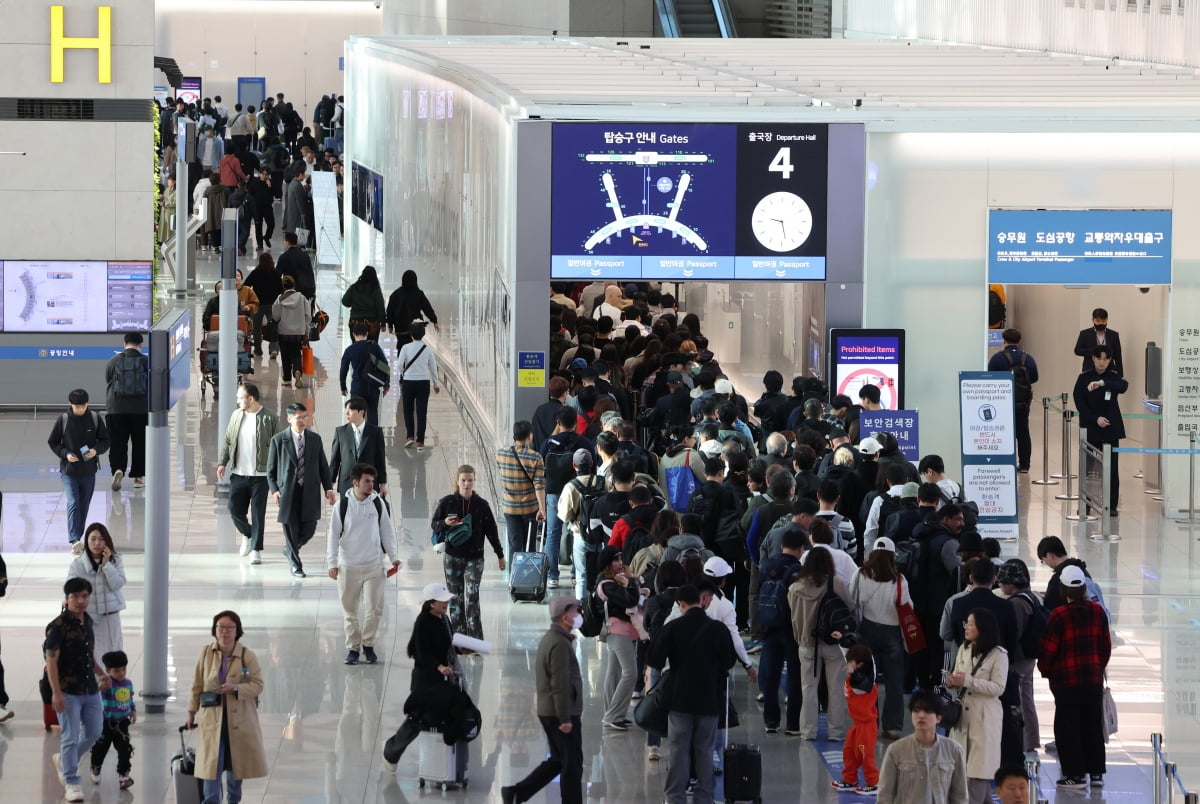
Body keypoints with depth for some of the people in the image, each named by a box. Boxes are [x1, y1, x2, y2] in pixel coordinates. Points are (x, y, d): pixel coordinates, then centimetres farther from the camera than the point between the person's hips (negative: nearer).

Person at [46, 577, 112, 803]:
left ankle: (63, 760, 37)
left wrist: (101, 673, 9)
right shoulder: (58, 626, -15)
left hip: (90, 689, 7)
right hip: (69, 691, -7)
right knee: (70, 737, -3)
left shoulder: (87, 621, 9)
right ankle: (71, 782, 4)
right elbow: (51, 661, -18)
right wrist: (56, 693, -22)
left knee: (94, 733, 15)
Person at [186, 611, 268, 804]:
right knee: (212, 764, -6)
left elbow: (258, 685, -5)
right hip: (212, 717, 0)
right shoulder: (206, 653, -1)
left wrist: (235, 688, -22)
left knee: (236, 763, 12)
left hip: (239, 717, 0)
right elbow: (197, 685, 6)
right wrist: (192, 711, 8)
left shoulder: (248, 656, -6)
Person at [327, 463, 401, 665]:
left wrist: (393, 557, 7)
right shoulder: (343, 505, -7)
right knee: (350, 610, 7)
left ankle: (368, 644, 15)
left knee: (375, 608, -3)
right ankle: (352, 646, 18)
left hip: (373, 565, 1)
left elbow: (387, 531, 9)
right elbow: (334, 535, -3)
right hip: (348, 567, -1)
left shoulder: (378, 503, -1)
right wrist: (332, 563, -7)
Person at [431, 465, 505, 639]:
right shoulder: (447, 502, -3)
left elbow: (491, 531, 7)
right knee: (455, 598, 6)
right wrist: (445, 523, -18)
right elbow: (434, 524, 5)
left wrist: (500, 555, 11)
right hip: (452, 557, 1)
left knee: (472, 596, -11)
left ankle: (475, 639, -11)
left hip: (474, 557, -1)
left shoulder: (481, 504, -1)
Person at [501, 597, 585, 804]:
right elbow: (560, 684, -23)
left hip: (547, 711, 10)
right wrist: (565, 718, -22)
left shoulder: (549, 639, 13)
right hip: (561, 712, -10)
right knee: (572, 763, -1)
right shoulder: (560, 644, -19)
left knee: (558, 761, 15)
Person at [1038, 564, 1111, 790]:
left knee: (1068, 727, 3)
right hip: (1094, 678, 5)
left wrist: (1045, 670, 8)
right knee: (1093, 726, 13)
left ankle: (1074, 774, 2)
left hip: (1067, 682, -5)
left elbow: (1048, 648, -11)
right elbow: (1106, 644, 9)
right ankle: (1096, 772, 15)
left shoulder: (1058, 615, -15)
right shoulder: (1097, 612, 1)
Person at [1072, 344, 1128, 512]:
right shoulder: (1084, 378, 2)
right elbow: (1079, 402, -4)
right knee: (1087, 467, 1)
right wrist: (1096, 418, -15)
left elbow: (1123, 386, -22)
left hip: (1111, 429, 0)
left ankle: (1111, 505, 6)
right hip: (1090, 429, 0)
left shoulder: (1114, 377, 1)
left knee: (1111, 467, 0)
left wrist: (1102, 383, -38)